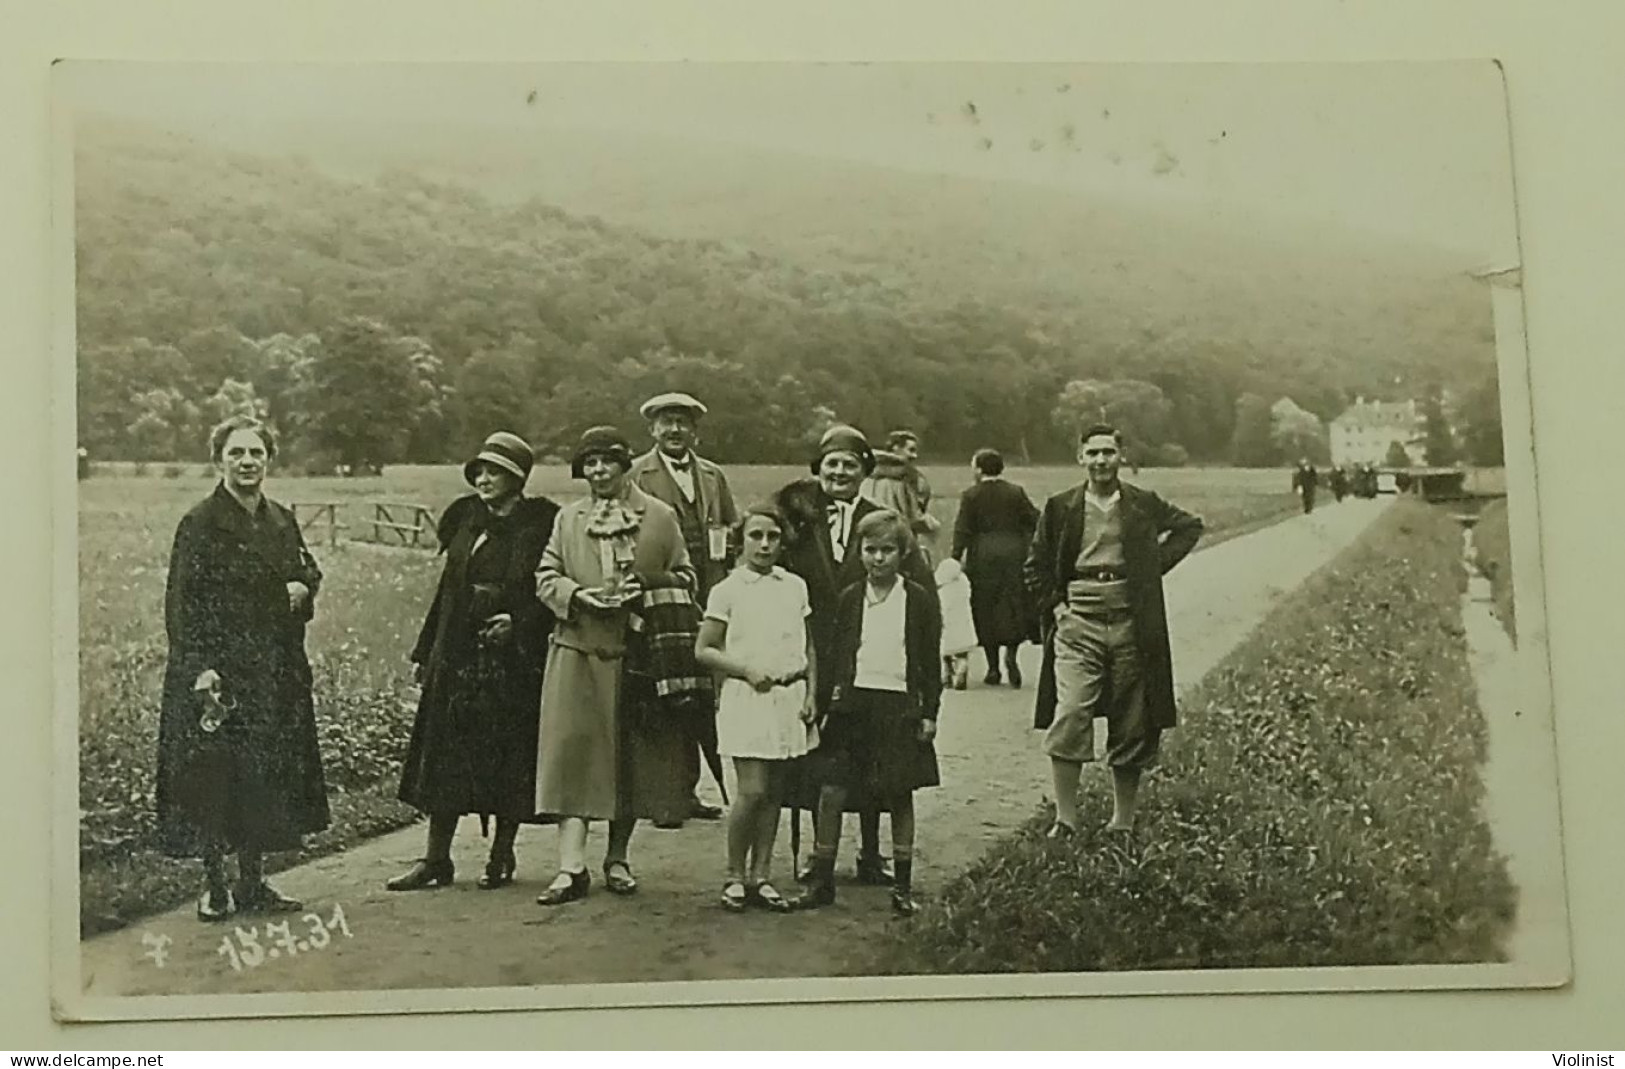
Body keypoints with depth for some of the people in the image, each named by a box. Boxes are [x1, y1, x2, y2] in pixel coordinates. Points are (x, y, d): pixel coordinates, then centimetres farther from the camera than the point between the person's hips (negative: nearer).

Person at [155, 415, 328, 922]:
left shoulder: (282, 521, 10)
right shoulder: (200, 524, -8)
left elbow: (308, 570, 25)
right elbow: (182, 603, -12)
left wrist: (303, 586, 0)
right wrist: (201, 667, -20)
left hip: (274, 671, 6)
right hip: (216, 669, -6)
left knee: (267, 775, 9)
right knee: (212, 775, -3)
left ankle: (253, 883, 20)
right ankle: (213, 885, 9)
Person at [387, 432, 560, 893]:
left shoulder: (540, 526, -5)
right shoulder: (467, 521, 11)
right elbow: (448, 588, 15)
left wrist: (517, 621, -20)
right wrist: (424, 651, 14)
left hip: (514, 660, -5)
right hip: (458, 656, 5)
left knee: (510, 758, 2)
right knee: (446, 755, 4)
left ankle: (501, 856, 15)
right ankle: (436, 859, 10)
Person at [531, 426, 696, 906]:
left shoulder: (660, 517, 7)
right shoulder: (567, 518, 13)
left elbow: (684, 578, 8)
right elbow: (546, 577, 9)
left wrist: (646, 588, -11)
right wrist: (579, 595, -10)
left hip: (639, 653, 0)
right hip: (579, 650, 1)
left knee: (632, 756, 5)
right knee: (572, 750, -8)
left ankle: (617, 858, 19)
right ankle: (571, 867, -9)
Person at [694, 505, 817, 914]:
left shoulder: (795, 587, 9)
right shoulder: (728, 590, -1)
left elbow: (808, 646, 16)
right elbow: (703, 650, 0)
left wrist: (811, 692, 5)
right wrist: (747, 670, -12)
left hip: (788, 696, 4)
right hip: (746, 696, -4)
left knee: (773, 791, 6)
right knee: (752, 789, -9)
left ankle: (761, 875, 13)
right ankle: (735, 876, 5)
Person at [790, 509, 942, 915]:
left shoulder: (919, 600, 1)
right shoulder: (849, 599, 7)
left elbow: (931, 661, 3)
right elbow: (836, 654, 11)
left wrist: (930, 712, 0)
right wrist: (830, 698, 5)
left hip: (899, 705, -2)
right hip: (853, 702, 2)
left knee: (899, 797, 5)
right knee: (831, 792, -2)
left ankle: (902, 886, 16)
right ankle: (821, 880, 9)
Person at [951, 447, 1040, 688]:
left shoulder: (971, 495, -3)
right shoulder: (1016, 492, 4)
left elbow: (962, 530, -7)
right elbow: (1034, 521, 3)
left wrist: (956, 558, -4)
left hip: (983, 558, -2)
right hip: (1013, 554, 2)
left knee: (985, 610, 5)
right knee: (1015, 606, 10)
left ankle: (993, 668, 6)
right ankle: (1011, 652, -14)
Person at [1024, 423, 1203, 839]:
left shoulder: (1144, 505, 4)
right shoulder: (1061, 507, 4)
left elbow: (1190, 526, 19)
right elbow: (1036, 566, 13)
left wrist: (1156, 563, 8)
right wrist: (1054, 605, 1)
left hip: (1131, 623, 1)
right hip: (1078, 621, -1)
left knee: (1130, 726, 6)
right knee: (1070, 714, -16)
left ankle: (1123, 821, 19)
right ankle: (1065, 818, -10)